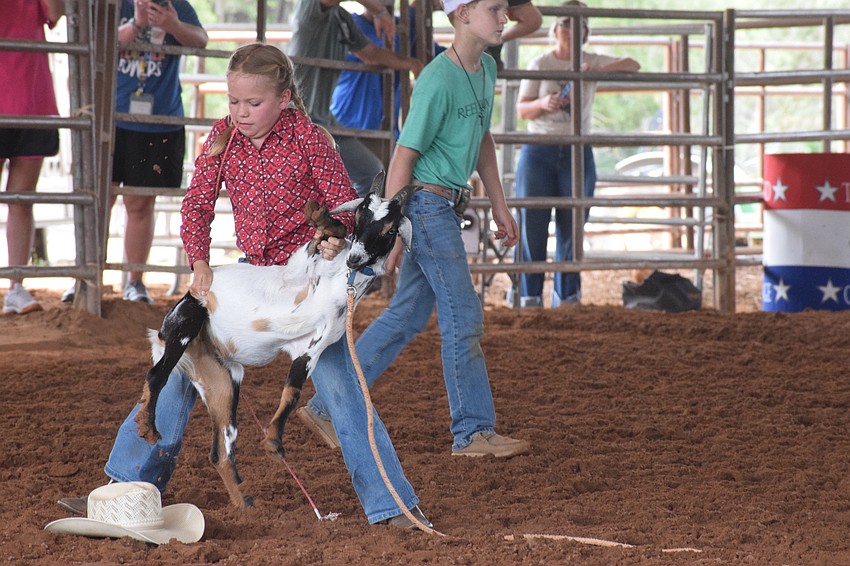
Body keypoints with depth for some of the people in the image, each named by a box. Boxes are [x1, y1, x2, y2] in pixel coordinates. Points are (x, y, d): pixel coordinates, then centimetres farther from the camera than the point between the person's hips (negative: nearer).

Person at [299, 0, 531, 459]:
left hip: (445, 209, 9)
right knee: (464, 317, -5)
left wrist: (500, 207, 23)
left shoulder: (486, 69, 9)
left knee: (408, 316, 12)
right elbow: (403, 158, -18)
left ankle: (328, 408, 19)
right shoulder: (438, 81, -19)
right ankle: (474, 433, 3)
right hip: (426, 204, -9)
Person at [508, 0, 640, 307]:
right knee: (532, 223, -3)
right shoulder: (540, 64, 2)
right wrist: (543, 103, -22)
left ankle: (567, 294, 11)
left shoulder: (591, 62, 5)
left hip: (577, 153, 1)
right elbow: (522, 110, 0)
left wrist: (599, 69, -22)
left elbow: (633, 65, -5)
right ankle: (528, 293, 3)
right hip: (539, 151, -1)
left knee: (572, 224, 3)